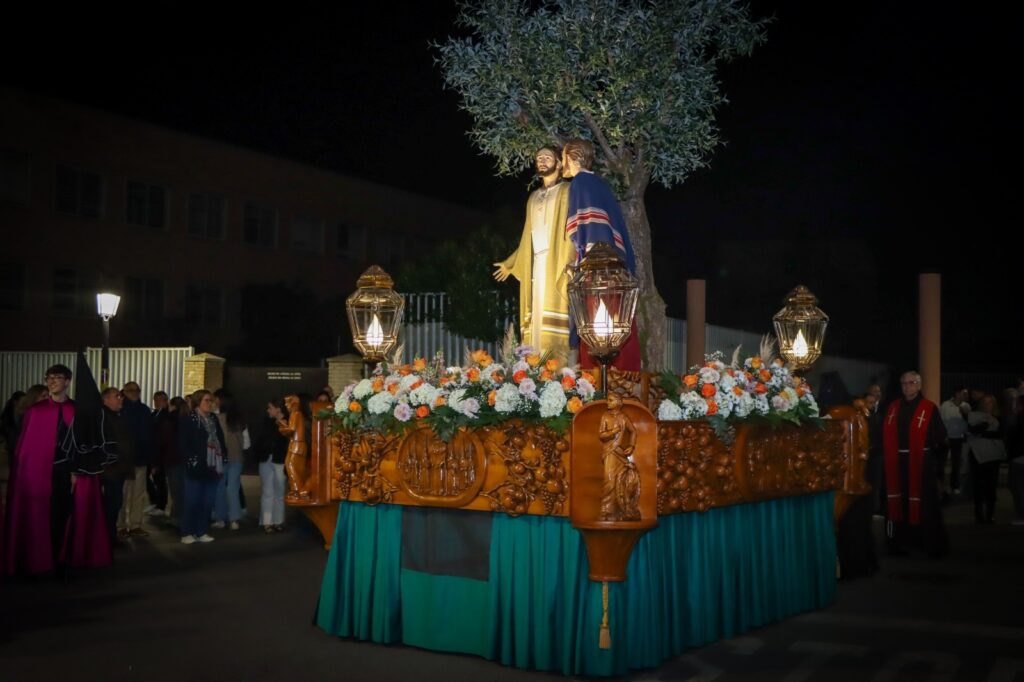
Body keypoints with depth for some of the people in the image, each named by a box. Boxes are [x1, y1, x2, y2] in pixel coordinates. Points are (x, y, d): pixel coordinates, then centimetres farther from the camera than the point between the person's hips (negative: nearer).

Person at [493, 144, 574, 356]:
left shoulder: (567, 191, 6)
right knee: (537, 315, -2)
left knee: (552, 311, -16)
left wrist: (571, 259, -21)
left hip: (556, 261, -6)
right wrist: (510, 264, 28)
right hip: (536, 262, 6)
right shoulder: (534, 197, 24)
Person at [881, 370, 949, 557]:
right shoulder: (892, 407, 11)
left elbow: (940, 436, -6)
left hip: (920, 463, -4)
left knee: (924, 504, -1)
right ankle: (899, 541, 17)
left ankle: (933, 544, 8)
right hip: (896, 463, 4)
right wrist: (888, 454, -2)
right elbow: (885, 434, 10)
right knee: (898, 502, 8)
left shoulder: (929, 408, -2)